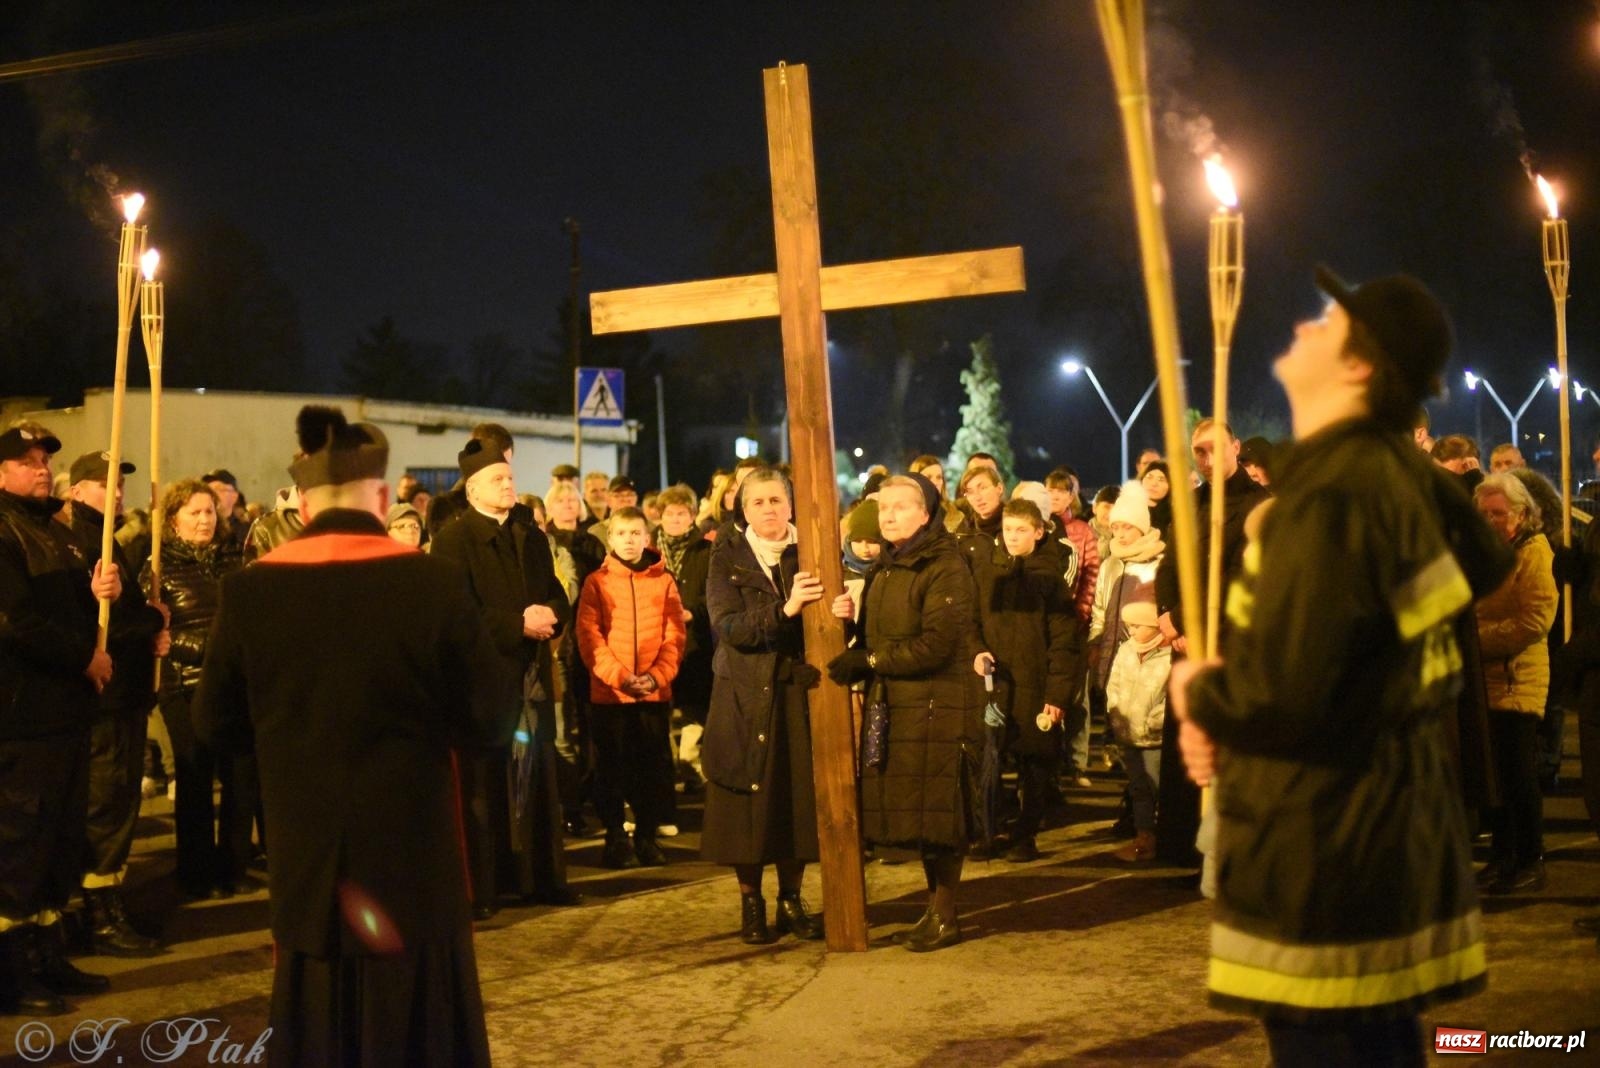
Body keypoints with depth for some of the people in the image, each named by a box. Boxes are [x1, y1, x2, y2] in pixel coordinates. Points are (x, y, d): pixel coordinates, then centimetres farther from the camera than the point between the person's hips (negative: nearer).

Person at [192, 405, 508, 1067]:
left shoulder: (249, 590, -7)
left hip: (306, 871, 2)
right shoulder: (432, 581, -13)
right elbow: (490, 724, -10)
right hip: (414, 863, -2)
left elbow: (215, 727, 3)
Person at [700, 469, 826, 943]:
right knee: (749, 798, 1)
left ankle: (791, 900, 18)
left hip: (798, 692, 2)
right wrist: (784, 609, -27)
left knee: (798, 796, 3)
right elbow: (729, 626, -13)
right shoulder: (727, 557, 1)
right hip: (744, 695, -2)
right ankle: (751, 903, 14)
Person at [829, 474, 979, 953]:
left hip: (939, 709, -8)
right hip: (896, 707, 8)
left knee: (937, 815, -3)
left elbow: (934, 646, -19)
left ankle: (945, 916, 7)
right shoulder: (883, 569, 16)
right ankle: (935, 908, 21)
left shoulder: (946, 570, -11)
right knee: (918, 817, 10)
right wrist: (850, 619, -3)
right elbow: (874, 638, 18)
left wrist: (867, 660, -15)